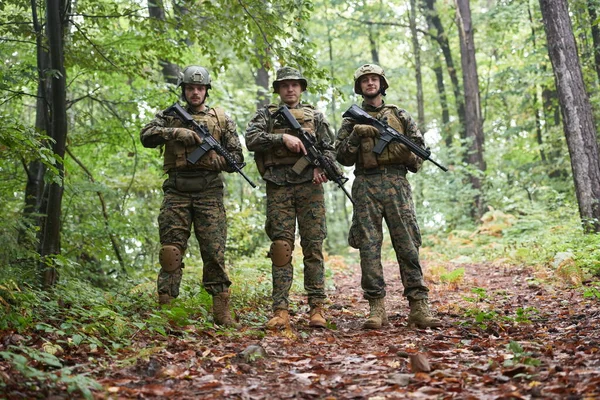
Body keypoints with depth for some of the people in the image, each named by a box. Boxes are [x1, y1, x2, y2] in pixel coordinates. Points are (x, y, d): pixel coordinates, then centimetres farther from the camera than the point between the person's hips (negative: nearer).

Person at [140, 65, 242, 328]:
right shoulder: (169, 115, 13)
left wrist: (214, 160, -8)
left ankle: (221, 311, 1)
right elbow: (147, 136, -4)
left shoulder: (222, 119, 12)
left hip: (209, 193, 0)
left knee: (215, 253, -4)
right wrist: (177, 132, -17)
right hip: (176, 193, 1)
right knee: (170, 252, -2)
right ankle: (165, 308, 3)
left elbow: (237, 157, 10)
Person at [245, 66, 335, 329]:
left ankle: (316, 308, -1)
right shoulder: (266, 115, 15)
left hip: (309, 184, 1)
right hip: (278, 186, -1)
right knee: (281, 246, -4)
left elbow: (329, 148, 14)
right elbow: (251, 139, -2)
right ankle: (280, 311, -5)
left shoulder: (314, 116, 20)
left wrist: (321, 166, -7)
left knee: (313, 246, -3)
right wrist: (283, 138, -13)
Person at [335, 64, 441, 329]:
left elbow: (420, 146, 16)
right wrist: (357, 134, -8)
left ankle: (419, 308, -4)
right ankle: (376, 309, 0)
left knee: (408, 246, -4)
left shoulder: (400, 115, 16)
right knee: (369, 247, -4)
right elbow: (343, 157, 6)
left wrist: (410, 153, -5)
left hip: (396, 184, 0)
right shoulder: (353, 120, 14)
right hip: (366, 187, 0)